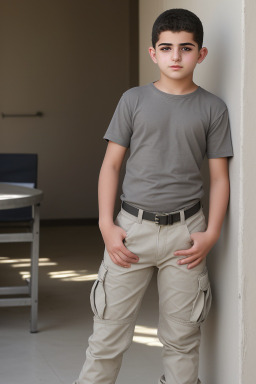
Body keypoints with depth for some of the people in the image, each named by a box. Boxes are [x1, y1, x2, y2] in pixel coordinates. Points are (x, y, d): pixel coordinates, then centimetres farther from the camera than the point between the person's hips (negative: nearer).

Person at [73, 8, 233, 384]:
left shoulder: (212, 108, 4)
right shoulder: (134, 100, 4)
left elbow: (219, 177, 5)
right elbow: (111, 163, 4)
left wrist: (211, 233, -6)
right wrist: (106, 225, -4)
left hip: (185, 231, 0)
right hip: (132, 226, 0)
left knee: (182, 337, 7)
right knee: (109, 332, 1)